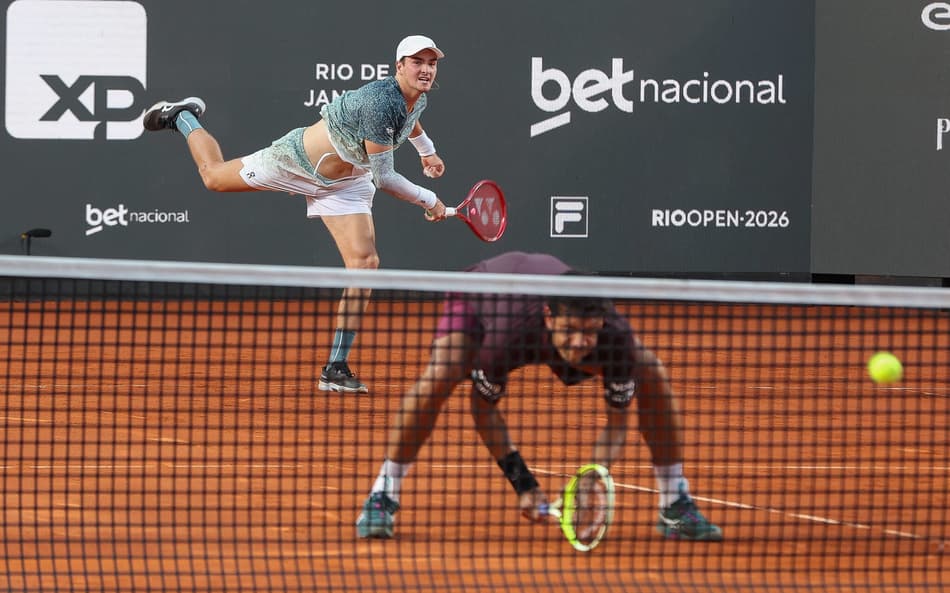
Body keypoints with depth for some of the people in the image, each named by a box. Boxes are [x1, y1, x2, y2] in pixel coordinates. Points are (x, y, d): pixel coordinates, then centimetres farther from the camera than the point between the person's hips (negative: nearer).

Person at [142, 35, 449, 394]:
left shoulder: (418, 99, -8)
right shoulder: (381, 102, -36)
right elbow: (384, 177, -32)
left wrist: (426, 149, 36)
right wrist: (429, 200, -25)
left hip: (345, 185, 6)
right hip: (297, 161, -6)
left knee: (365, 263, -12)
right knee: (213, 176, 14)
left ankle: (335, 369, -8)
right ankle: (182, 117, 45)